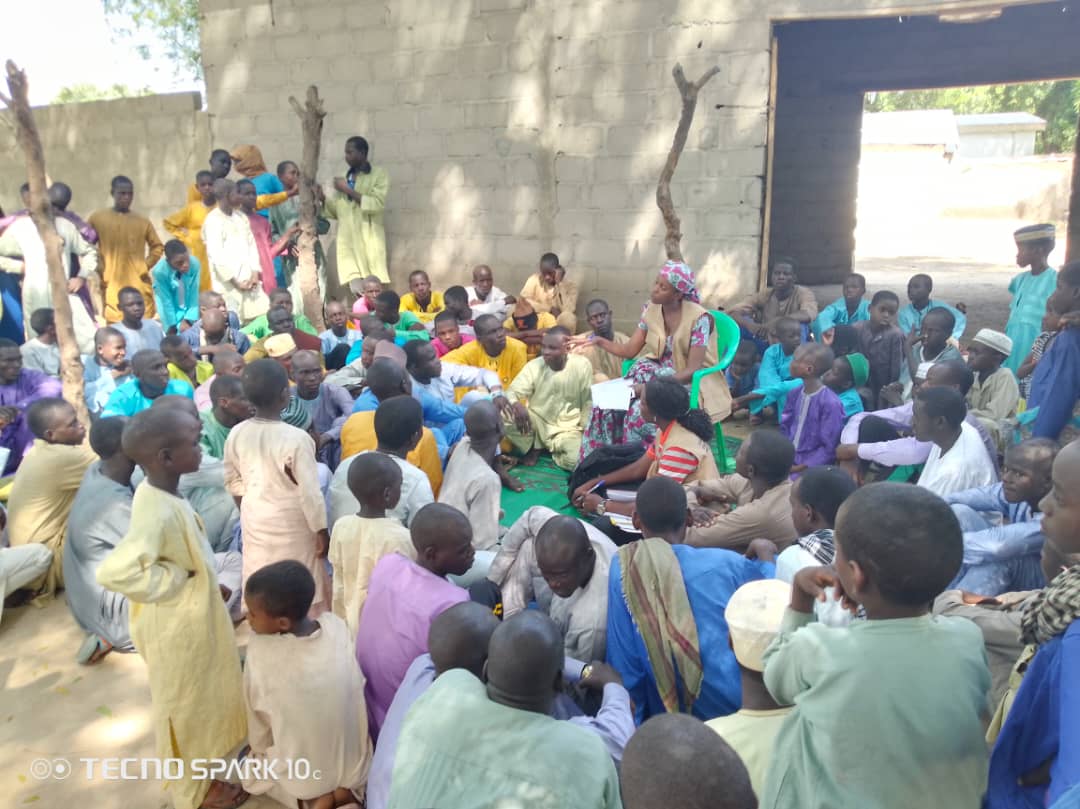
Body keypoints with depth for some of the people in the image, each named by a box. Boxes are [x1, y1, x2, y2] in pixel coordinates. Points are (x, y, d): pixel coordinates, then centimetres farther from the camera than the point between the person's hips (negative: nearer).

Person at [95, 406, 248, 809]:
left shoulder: (160, 493, -6)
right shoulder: (158, 512, -35)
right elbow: (114, 572, -45)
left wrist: (208, 583, 11)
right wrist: (179, 579, -31)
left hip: (193, 614, 9)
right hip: (179, 624, -9)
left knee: (198, 696, 29)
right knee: (186, 702, 14)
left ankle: (200, 767, 54)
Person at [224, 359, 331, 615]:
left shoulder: (236, 434, -9)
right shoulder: (297, 438, -26)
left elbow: (233, 482, 3)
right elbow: (310, 492, -21)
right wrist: (322, 531, -9)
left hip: (254, 519, 5)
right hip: (290, 525, -5)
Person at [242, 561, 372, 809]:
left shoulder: (261, 652, -24)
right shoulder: (337, 626, -15)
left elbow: (258, 720, -7)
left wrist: (259, 752, 15)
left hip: (301, 777, -2)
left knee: (250, 767, 28)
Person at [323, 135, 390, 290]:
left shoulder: (379, 174, 3)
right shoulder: (346, 177, 18)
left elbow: (377, 204, -12)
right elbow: (336, 211, 18)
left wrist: (348, 190, -9)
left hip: (369, 240, -4)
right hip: (348, 241, 4)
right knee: (356, 290, -4)